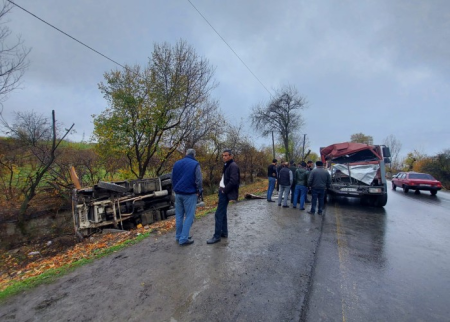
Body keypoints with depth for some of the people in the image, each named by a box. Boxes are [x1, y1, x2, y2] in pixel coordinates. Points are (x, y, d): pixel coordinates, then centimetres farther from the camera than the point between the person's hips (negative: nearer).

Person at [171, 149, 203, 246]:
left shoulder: (177, 163, 9)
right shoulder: (195, 164, -9)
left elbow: (173, 178, 13)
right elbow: (198, 180, -14)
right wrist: (199, 191, -1)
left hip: (178, 193, 6)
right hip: (190, 194, -6)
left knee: (179, 215, 15)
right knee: (189, 216, 2)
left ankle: (178, 236, 24)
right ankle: (184, 239, 4)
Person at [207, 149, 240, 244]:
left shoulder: (233, 166, -16)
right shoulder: (227, 165, 14)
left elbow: (233, 181, -25)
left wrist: (224, 190, -17)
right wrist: (221, 188, 6)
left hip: (225, 193, -10)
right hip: (222, 191, 10)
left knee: (219, 214, -5)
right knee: (222, 213, 16)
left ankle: (217, 236, 5)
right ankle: (224, 233, 28)